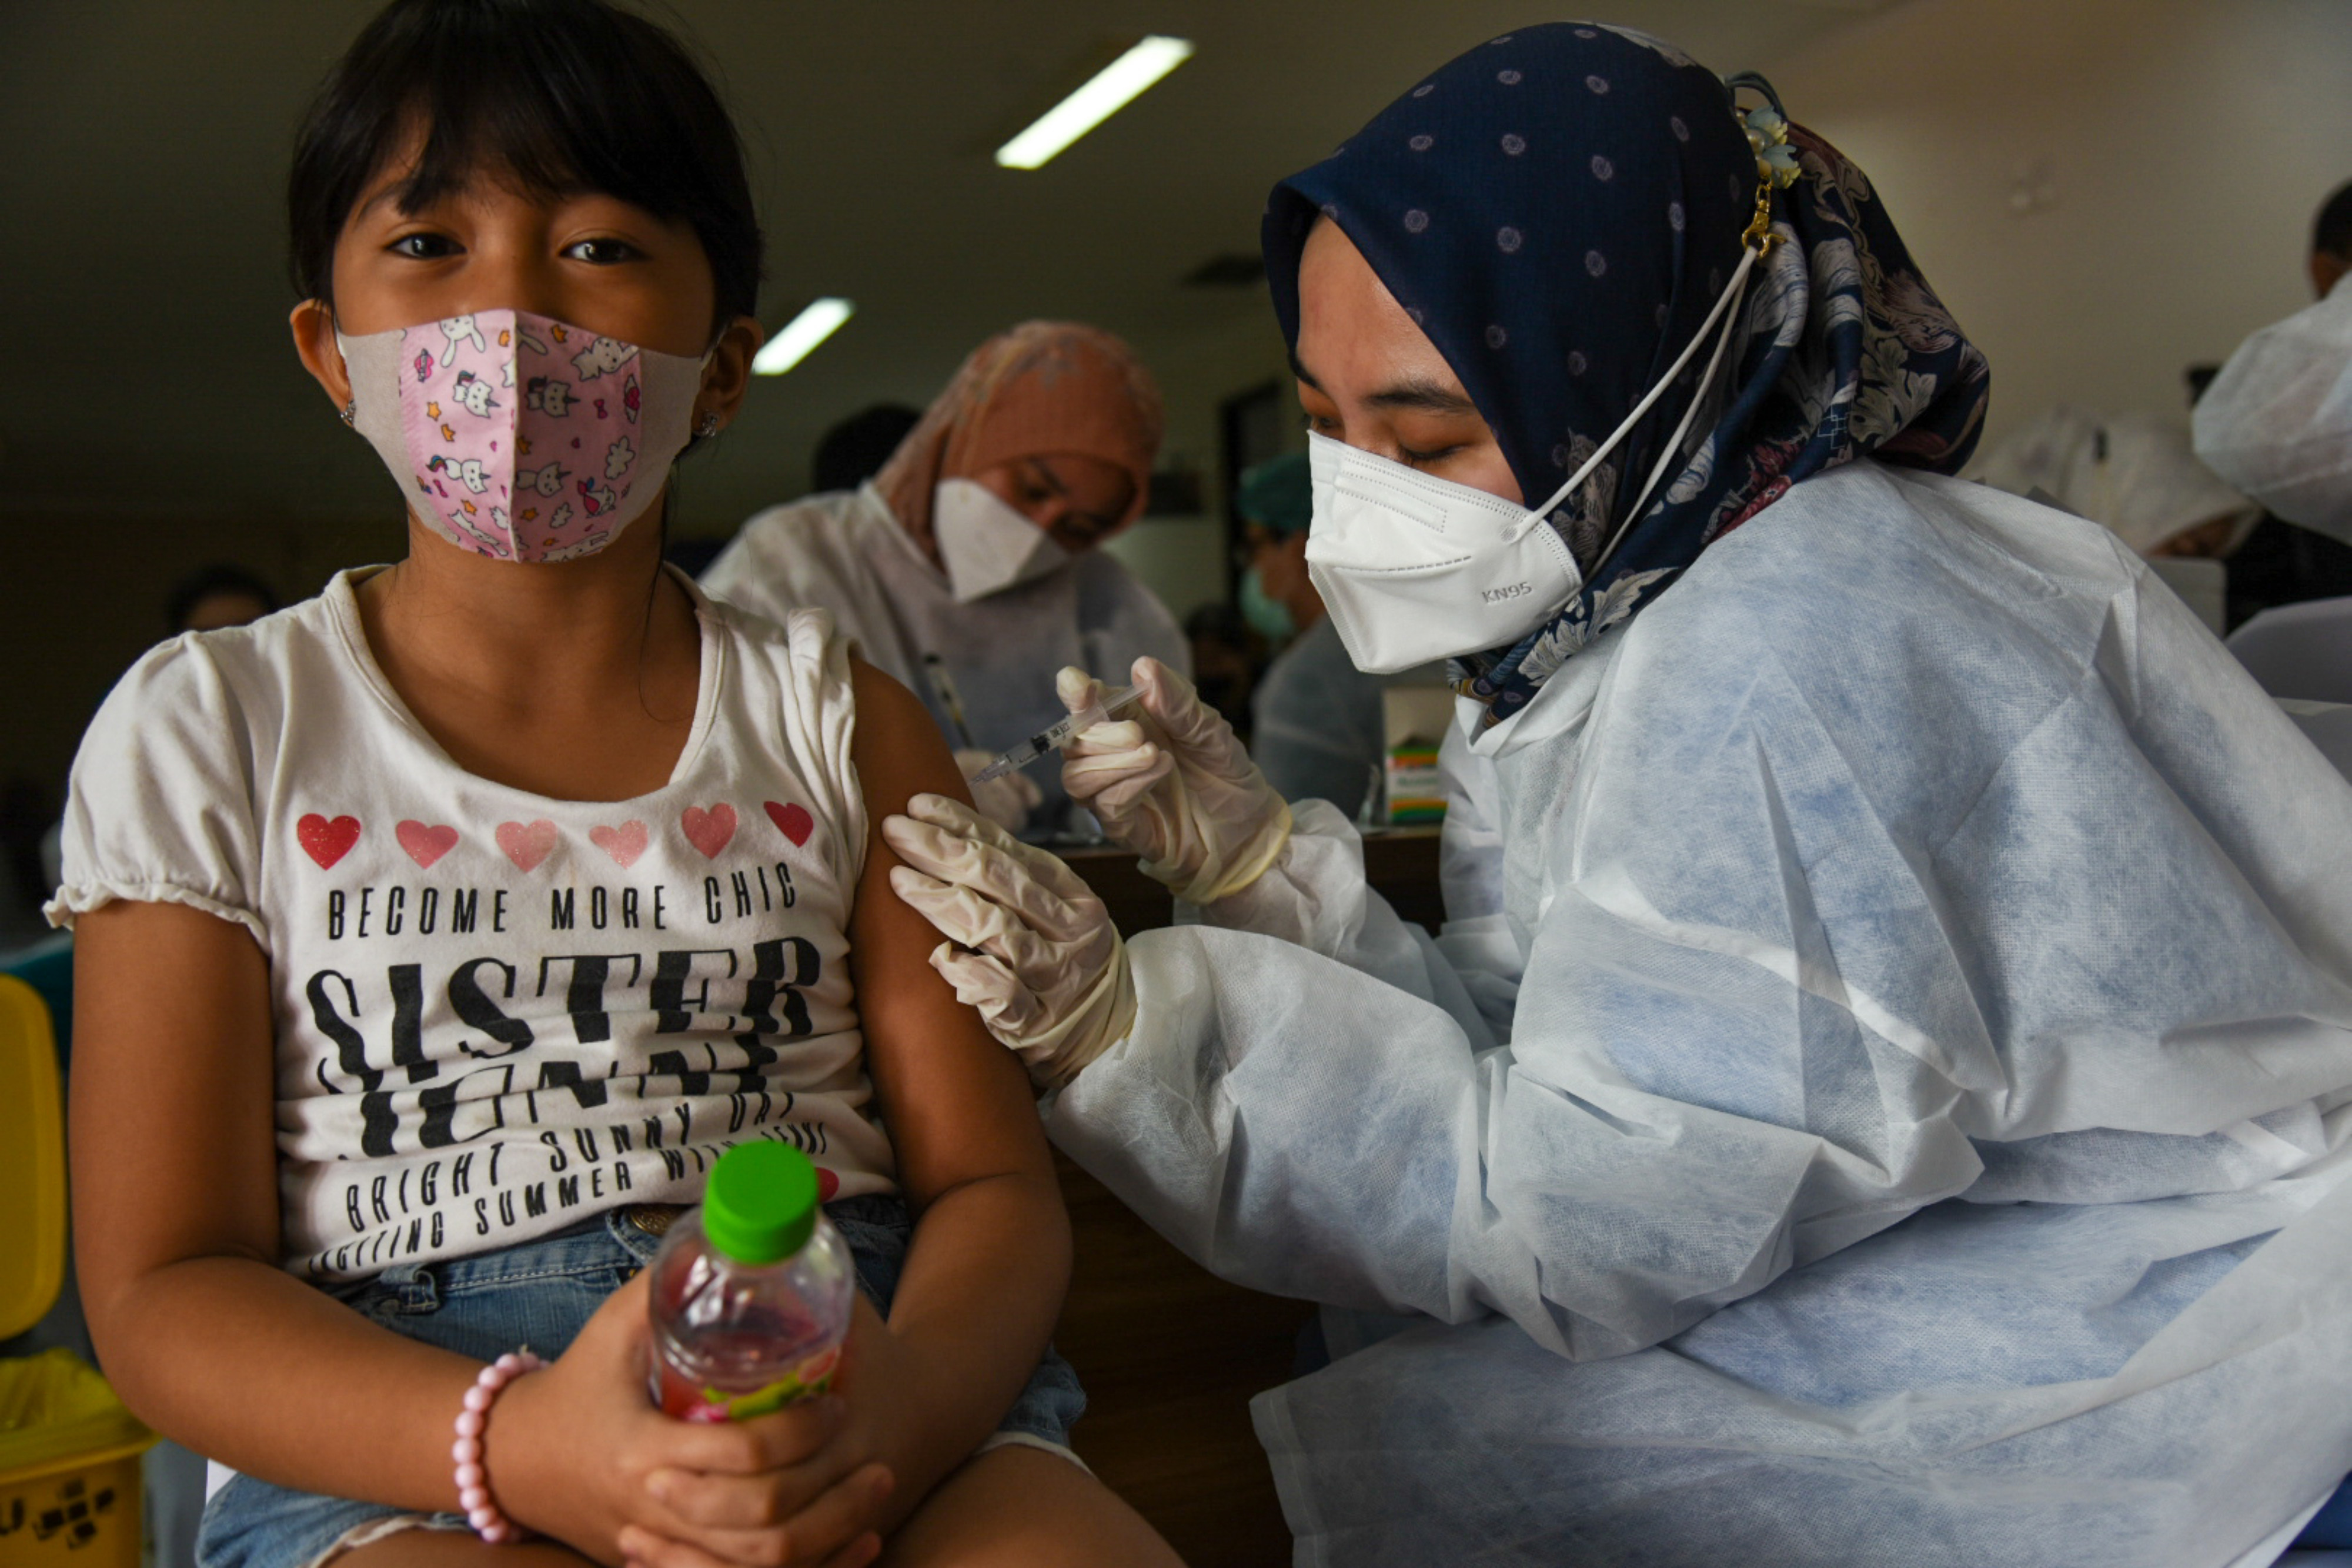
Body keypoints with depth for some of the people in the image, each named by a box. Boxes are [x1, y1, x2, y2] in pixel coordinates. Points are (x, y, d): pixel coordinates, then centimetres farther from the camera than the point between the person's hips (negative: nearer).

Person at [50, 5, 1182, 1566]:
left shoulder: (840, 721, 9)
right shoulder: (208, 732, 5)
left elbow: (990, 1178, 5)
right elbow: (164, 1287, 0)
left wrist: (901, 1405, -19)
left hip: (852, 1369, 2)